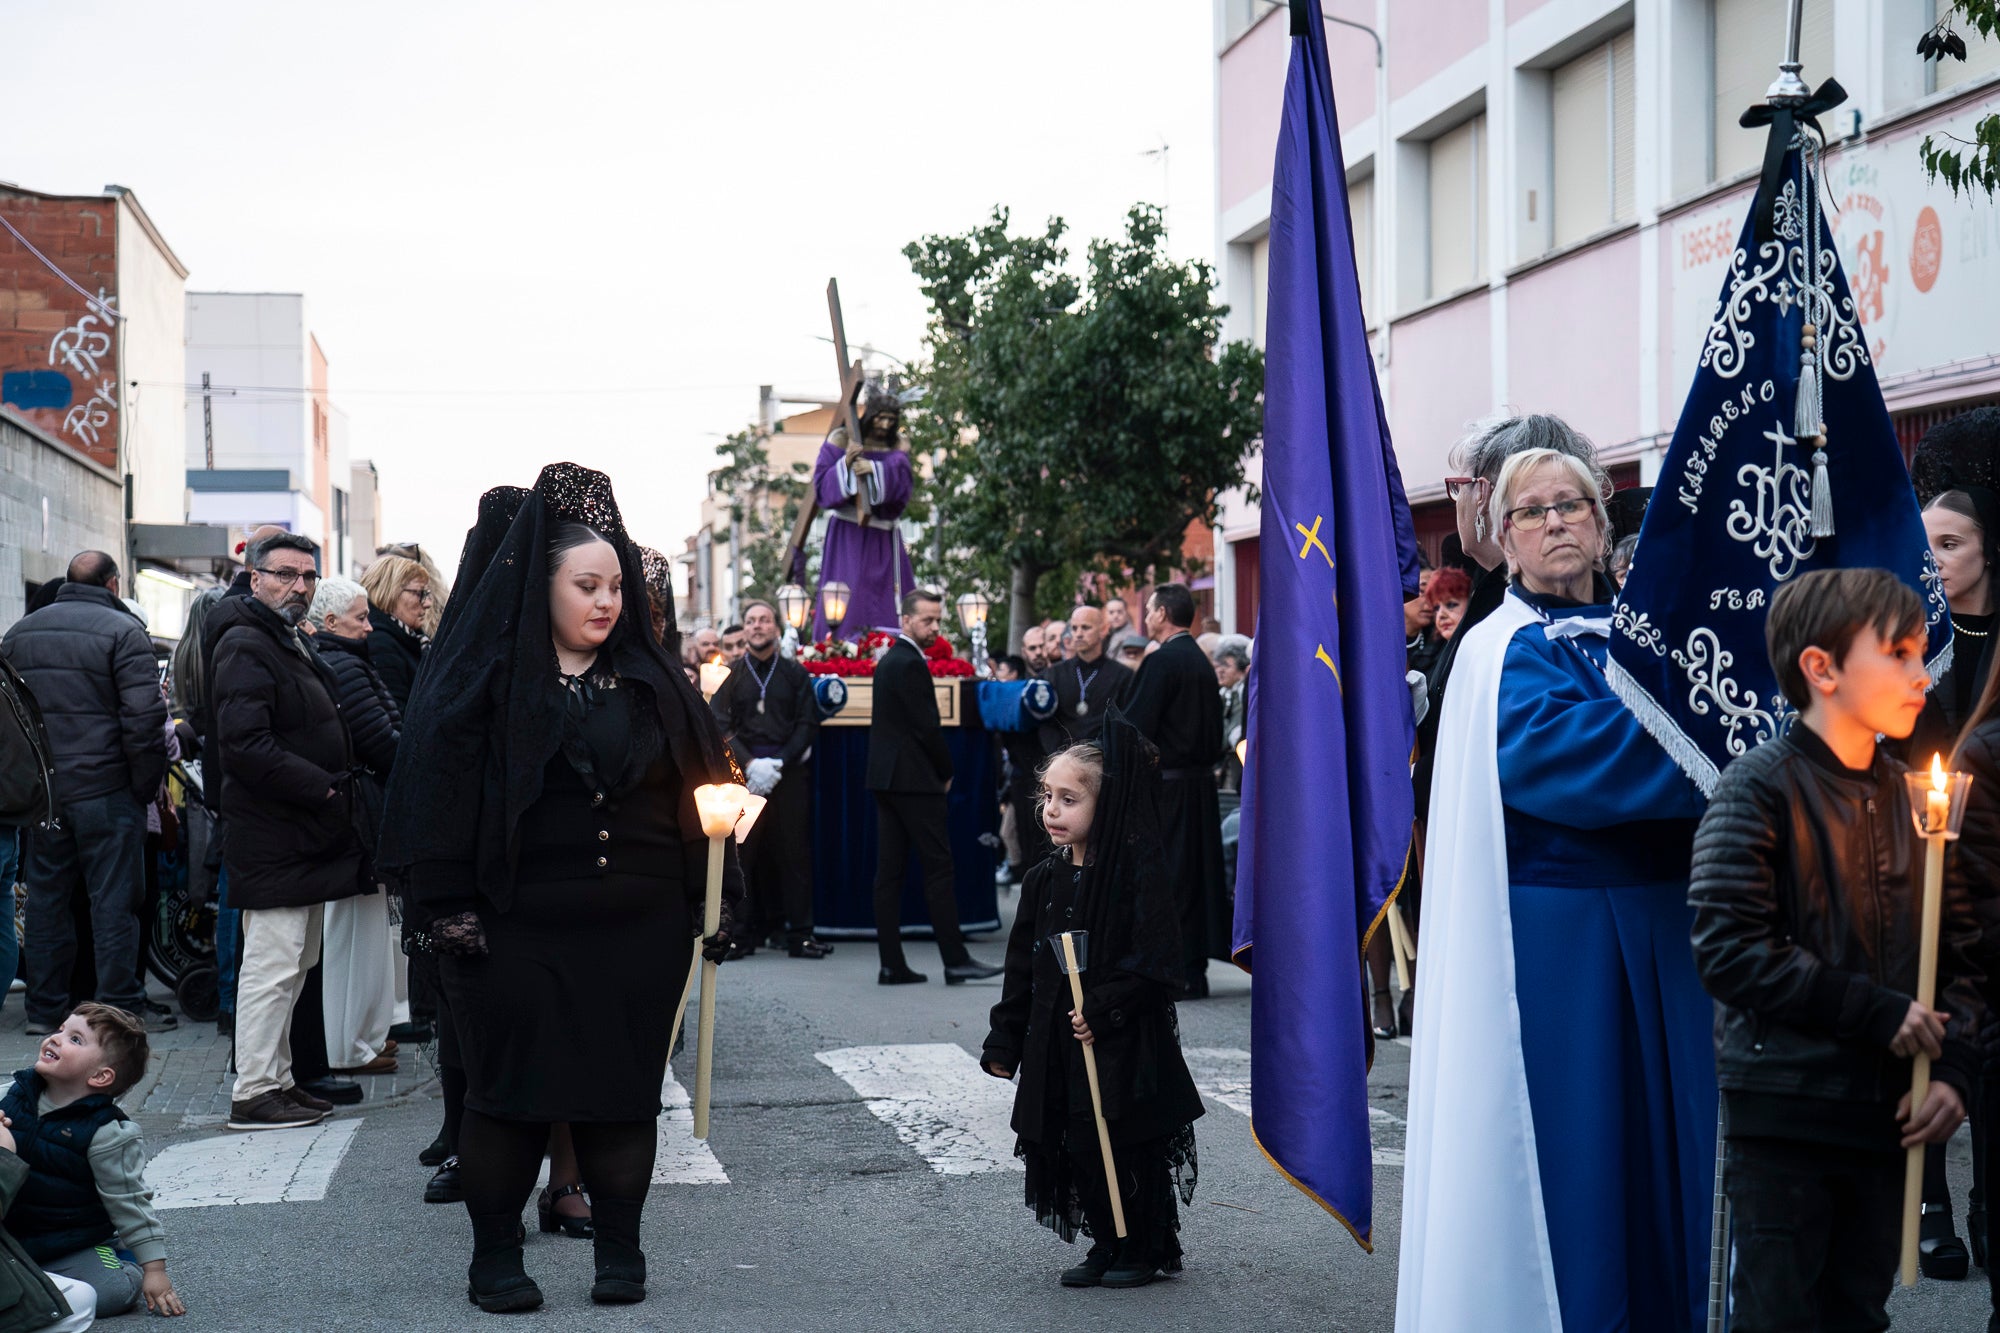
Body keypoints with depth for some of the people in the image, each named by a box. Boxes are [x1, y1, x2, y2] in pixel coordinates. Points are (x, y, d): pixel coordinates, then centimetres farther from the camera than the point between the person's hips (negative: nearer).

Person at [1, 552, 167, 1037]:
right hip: (107, 791, -5)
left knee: (45, 899, 12)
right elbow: (144, 717, -15)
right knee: (114, 900, 1)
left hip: (41, 792, 5)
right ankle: (120, 1009, 4)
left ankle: (44, 1009, 16)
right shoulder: (123, 631, -8)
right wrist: (146, 787, -6)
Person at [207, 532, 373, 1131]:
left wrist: (336, 786, 13)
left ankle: (281, 1080, 23)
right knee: (274, 964, -8)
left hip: (302, 835, 10)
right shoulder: (246, 646, -13)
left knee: (297, 963, 15)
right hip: (274, 839, -10)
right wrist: (323, 788, -21)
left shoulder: (293, 645, 20)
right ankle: (254, 1093, -4)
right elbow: (246, 745, -23)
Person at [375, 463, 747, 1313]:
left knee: (623, 1088, 7)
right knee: (510, 1086, 4)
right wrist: (451, 912, -12)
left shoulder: (651, 682, 8)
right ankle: (494, 1256, 17)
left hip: (637, 934, 3)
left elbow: (698, 787, 8)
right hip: (518, 933, -3)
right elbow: (439, 787, -6)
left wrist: (718, 901, 1)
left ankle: (620, 1253, 20)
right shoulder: (486, 679, -2)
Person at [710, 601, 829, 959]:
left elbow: (807, 724, 4)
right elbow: (720, 726, 2)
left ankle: (799, 933, 1)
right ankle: (742, 932, 4)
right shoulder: (731, 675, 9)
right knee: (743, 852, -2)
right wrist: (751, 764, -10)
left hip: (789, 771, 0)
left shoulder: (794, 673, 9)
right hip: (742, 773, 0)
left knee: (794, 851, -2)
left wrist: (779, 762, -8)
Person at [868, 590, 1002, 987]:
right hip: (914, 779, -10)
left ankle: (891, 964, 5)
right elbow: (927, 725, -16)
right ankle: (956, 960, -4)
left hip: (886, 777, 10)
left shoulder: (889, 661, 17)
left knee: (889, 871, 5)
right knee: (938, 866, -6)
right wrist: (946, 772, -1)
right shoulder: (910, 664, -13)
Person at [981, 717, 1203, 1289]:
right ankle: (1106, 1246, 25)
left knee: (1132, 1151, 2)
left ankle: (1144, 1249, 18)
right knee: (1079, 1151, 10)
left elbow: (1155, 962, -17)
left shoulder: (1141, 875, -12)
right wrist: (1005, 1040, 10)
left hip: (1126, 1046, -6)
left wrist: (1104, 1010, -23)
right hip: (1059, 1043, 6)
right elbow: (1023, 965, 12)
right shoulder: (1045, 880, 7)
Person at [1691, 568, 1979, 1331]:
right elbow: (1728, 948, -17)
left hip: (1887, 1115, 6)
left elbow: (1959, 952, 13)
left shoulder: (1909, 794, 12)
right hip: (1784, 1114, -6)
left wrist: (1952, 1069, -2)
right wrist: (1877, 1012, -15)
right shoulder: (1759, 788, -8)